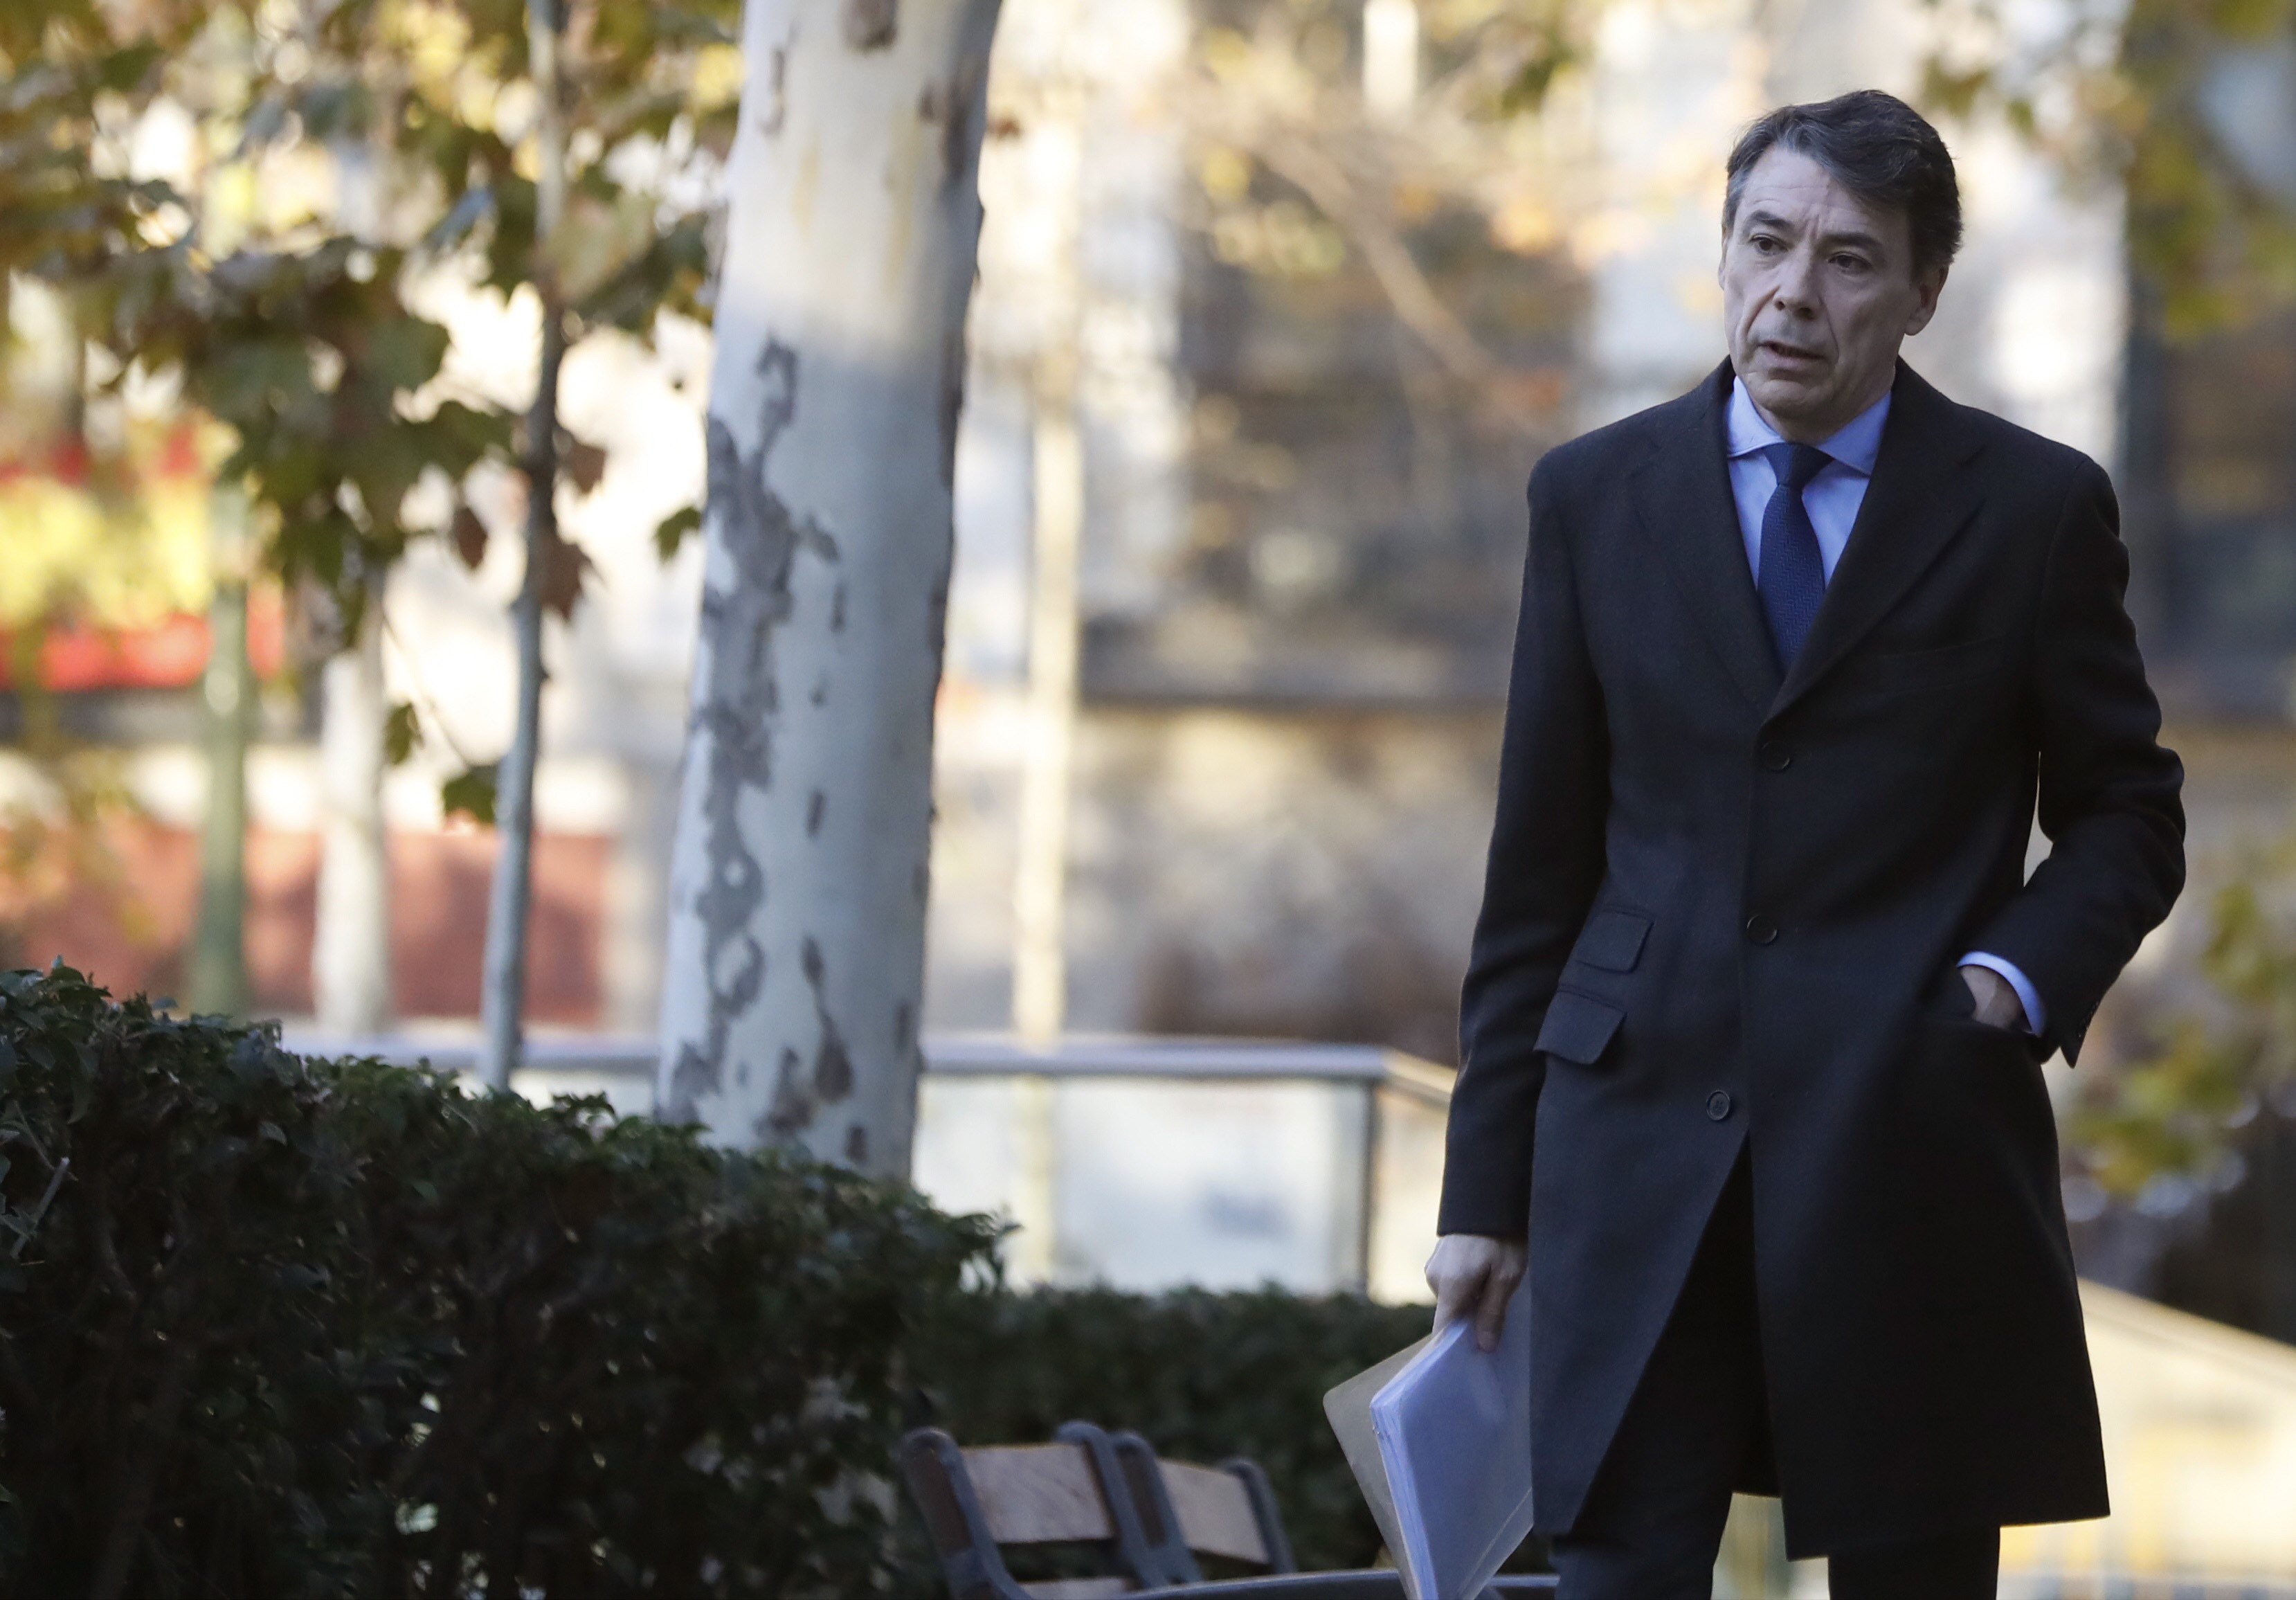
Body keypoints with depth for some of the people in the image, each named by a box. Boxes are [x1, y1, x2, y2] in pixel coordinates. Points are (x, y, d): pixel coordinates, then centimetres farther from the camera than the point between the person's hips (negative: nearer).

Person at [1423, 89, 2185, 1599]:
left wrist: (2021, 977, -10)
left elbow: (2127, 817, 11)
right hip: (1639, 1148, 1)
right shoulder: (1595, 496, 8)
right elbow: (1539, 864, 10)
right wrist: (1486, 1185, 7)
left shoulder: (2035, 508, 3)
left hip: (1911, 1160, -1)